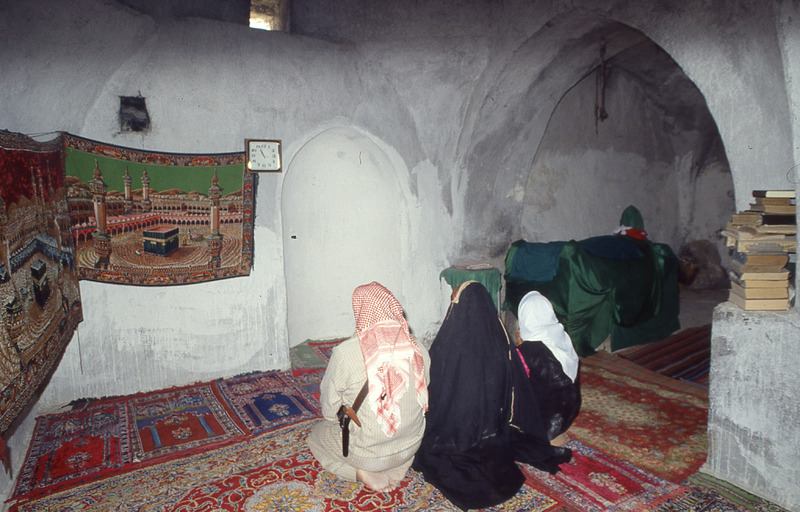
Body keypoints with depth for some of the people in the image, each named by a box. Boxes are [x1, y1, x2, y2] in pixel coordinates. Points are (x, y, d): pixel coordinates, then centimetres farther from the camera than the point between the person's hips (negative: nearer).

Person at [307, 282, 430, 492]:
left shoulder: (345, 352, -24)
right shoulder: (419, 350, -12)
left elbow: (329, 411, -11)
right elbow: (424, 400, 4)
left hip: (366, 453, -5)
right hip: (410, 448, 5)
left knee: (316, 435, 23)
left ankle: (364, 473, 3)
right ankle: (397, 468, 15)